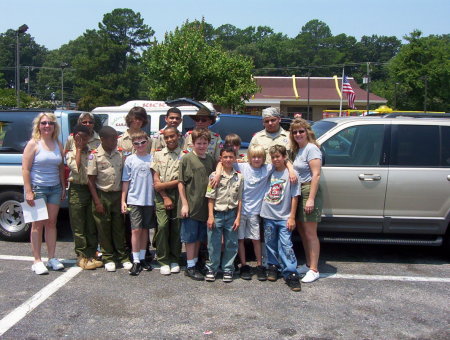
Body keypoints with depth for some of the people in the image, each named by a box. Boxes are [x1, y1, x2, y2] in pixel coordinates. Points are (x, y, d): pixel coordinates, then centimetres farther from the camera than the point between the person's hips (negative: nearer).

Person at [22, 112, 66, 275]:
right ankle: (37, 261, 7)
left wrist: (63, 187, 9)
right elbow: (25, 169, -10)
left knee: (51, 223, 9)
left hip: (55, 188, 5)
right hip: (38, 188, -4)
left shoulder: (58, 144, 9)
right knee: (38, 224, 0)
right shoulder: (33, 144, -6)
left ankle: (52, 258, 16)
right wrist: (28, 191, -15)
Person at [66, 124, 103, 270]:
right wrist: (78, 149, -10)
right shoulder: (71, 153, 2)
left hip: (91, 189, 3)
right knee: (78, 226, 1)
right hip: (77, 190, -3)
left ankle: (91, 255, 16)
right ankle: (81, 256, 8)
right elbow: (76, 167, -17)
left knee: (92, 225, 7)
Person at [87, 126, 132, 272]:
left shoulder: (119, 154, 4)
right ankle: (108, 258, 18)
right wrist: (97, 201, -9)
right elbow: (91, 180, -5)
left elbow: (124, 176, 10)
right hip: (102, 195, -2)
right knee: (104, 229, 6)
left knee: (119, 227, 8)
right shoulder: (95, 155, -6)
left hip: (118, 195, 3)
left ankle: (122, 256, 19)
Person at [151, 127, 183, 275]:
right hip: (161, 197, 1)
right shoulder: (158, 155, 10)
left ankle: (174, 259, 17)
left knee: (176, 228, 1)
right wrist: (165, 197, -3)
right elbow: (156, 181, 6)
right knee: (162, 226, -8)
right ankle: (163, 261, 4)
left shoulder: (183, 156, 2)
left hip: (177, 196, -1)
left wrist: (162, 185, -9)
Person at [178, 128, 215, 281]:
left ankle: (196, 262, 28)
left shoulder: (210, 160, 8)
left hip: (205, 206, 5)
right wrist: (184, 204, -11)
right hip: (191, 206, -5)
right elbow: (181, 182, -8)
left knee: (199, 237, 15)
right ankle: (190, 267, 12)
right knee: (190, 237, 3)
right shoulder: (187, 158, -7)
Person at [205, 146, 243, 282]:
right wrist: (210, 216, -8)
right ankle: (211, 269, 20)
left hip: (231, 214, 2)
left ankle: (228, 269, 22)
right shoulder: (215, 175, -3)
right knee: (214, 243, 5)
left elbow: (239, 199, 5)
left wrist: (238, 217, 1)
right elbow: (210, 198, -3)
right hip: (217, 213, -2)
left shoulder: (239, 177, 3)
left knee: (231, 244, 8)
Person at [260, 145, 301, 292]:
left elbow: (294, 197, -4)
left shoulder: (290, 174, -4)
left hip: (284, 217, -4)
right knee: (270, 243, 13)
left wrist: (292, 217, -7)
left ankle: (291, 273, -3)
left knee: (285, 245, -7)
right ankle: (273, 267, 29)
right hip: (268, 215, 4)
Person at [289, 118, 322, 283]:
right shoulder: (297, 150, 15)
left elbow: (316, 175, -17)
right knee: (302, 231, 15)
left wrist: (311, 199, -21)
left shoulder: (311, 148, -12)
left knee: (310, 234, -3)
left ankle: (314, 270, 6)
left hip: (309, 191, -9)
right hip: (297, 192, 9)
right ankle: (308, 264, 27)